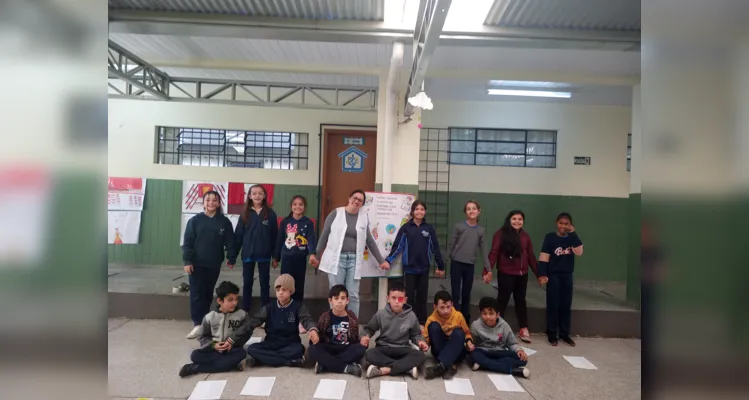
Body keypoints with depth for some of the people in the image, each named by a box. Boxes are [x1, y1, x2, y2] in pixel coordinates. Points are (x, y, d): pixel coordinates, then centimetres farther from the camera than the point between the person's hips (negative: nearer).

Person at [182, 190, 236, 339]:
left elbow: (229, 242, 4)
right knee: (197, 294, -3)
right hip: (197, 263, -1)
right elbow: (187, 242, -3)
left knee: (208, 293, 11)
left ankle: (204, 321, 22)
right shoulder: (195, 220, -2)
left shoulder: (224, 222, 1)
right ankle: (198, 324, -1)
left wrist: (231, 259, 1)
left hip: (214, 264, 1)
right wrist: (187, 261, -9)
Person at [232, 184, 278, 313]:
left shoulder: (270, 213, -2)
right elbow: (238, 235, 1)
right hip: (248, 254, 1)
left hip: (264, 254, -1)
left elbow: (275, 235, -1)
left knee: (265, 283, 9)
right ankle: (245, 311, 23)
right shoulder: (245, 213, 1)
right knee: (247, 283, 11)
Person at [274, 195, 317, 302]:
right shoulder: (285, 221, 1)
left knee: (299, 286, 9)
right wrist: (276, 257, 8)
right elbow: (279, 240, 6)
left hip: (300, 259, -1)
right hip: (286, 258, 1)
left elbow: (311, 240, -12)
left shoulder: (308, 223, -3)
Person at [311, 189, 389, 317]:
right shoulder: (336, 213, 0)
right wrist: (315, 254, 6)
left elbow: (370, 241, 14)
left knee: (353, 295, 3)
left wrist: (381, 261, 14)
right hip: (336, 259, -2)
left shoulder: (364, 218, 8)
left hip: (354, 260, 2)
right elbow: (324, 235, 5)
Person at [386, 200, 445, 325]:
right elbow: (397, 246, -2)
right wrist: (388, 260, -12)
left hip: (424, 268, 2)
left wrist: (441, 266, 9)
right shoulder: (406, 227, -1)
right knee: (409, 296, 4)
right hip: (409, 268, -2)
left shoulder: (429, 228, 4)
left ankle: (422, 323, 19)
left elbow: (435, 248, 7)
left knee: (422, 296, 8)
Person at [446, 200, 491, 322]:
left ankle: (465, 320, 26)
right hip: (456, 263, -2)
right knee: (456, 294, 1)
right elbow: (451, 245, -1)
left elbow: (484, 250, 7)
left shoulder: (481, 230, 4)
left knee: (466, 294, 13)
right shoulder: (459, 226, -4)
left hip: (470, 265, 3)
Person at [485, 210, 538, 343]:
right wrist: (488, 270, -26)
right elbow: (493, 253, -15)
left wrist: (538, 274, 13)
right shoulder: (501, 233, -7)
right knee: (502, 300, 4)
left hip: (522, 274, 5)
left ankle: (523, 329, 28)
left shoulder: (525, 236, 9)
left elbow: (531, 256, 13)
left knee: (520, 300, 17)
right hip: (505, 274, -5)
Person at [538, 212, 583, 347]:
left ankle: (564, 334, 21)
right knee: (552, 305, 1)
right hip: (553, 276, -3)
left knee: (566, 305, 10)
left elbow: (579, 252, -12)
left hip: (567, 276, 4)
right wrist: (542, 274, -16)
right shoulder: (550, 237, -6)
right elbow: (544, 257, -8)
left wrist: (573, 234, -13)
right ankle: (552, 334, 10)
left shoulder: (572, 238, 5)